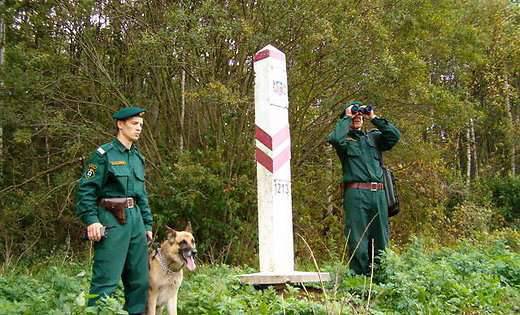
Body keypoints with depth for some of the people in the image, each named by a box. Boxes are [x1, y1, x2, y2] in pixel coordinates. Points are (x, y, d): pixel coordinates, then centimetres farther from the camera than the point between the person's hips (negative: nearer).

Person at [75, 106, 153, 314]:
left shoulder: (138, 157, 16)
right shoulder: (104, 154, -5)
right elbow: (85, 189, -10)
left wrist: (147, 224, 18)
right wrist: (91, 220, -19)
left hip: (135, 219, 7)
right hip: (111, 220, -7)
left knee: (140, 279, 10)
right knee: (106, 280, -9)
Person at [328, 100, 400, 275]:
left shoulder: (374, 137, 21)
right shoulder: (344, 139, 9)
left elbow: (395, 135, 6)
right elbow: (334, 138, -14)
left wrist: (374, 118, 8)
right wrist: (347, 117, -1)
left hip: (378, 193, 4)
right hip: (356, 193, -4)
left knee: (380, 240, 5)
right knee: (358, 241, -5)